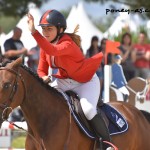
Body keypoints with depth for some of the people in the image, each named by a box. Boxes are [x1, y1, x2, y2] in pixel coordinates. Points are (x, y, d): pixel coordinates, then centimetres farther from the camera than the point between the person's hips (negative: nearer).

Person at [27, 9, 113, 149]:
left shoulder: (67, 45, -31)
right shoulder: (45, 45, -6)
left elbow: (52, 51, -53)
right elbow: (41, 70, 3)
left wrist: (33, 32, -61)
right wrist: (44, 77, -22)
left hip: (86, 81, -8)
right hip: (64, 81, 8)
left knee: (87, 109, -32)